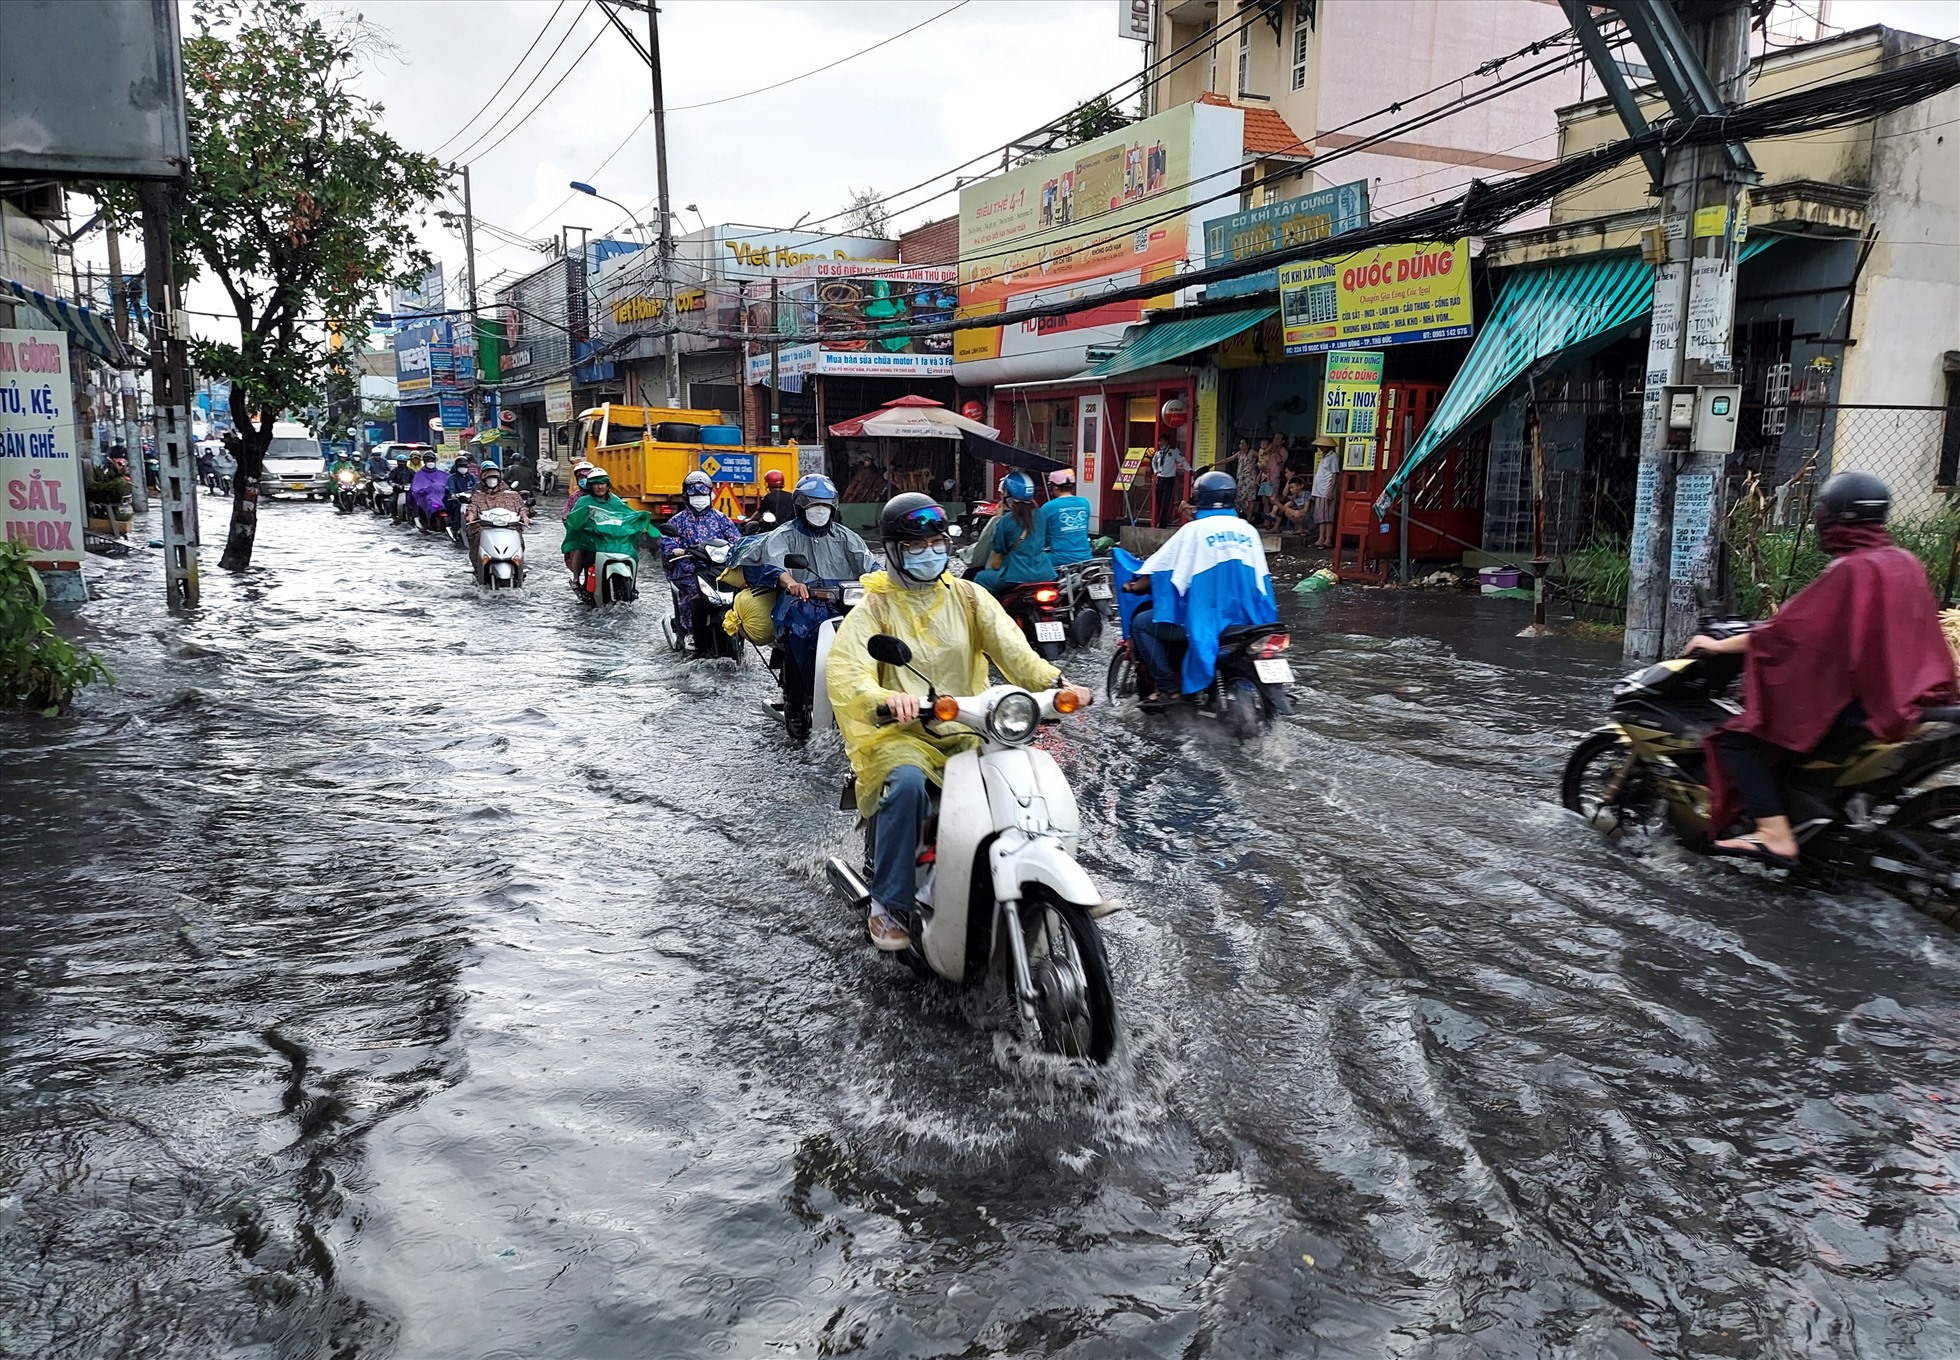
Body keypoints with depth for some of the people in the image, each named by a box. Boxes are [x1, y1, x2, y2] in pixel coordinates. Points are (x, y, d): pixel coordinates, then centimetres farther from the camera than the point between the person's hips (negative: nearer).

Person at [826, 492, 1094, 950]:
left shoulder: (968, 597, 11)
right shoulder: (875, 607, 1)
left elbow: (1010, 647, -3)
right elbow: (842, 670, -16)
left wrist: (1053, 681, -23)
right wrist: (885, 697, -38)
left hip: (967, 730, 3)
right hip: (901, 732, -3)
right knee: (907, 783, -35)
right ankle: (888, 905, -21)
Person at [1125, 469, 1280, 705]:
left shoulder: (1195, 529, -5)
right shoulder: (1249, 531, 10)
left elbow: (1161, 569, -3)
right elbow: (1261, 577, 14)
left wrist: (1137, 585, 14)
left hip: (1206, 619, -6)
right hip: (1245, 619, 6)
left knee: (1141, 623, 9)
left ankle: (1169, 684, -1)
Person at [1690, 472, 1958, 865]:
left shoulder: (1851, 570, -16)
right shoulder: (1905, 562, 10)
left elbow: (1786, 630, -17)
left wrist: (1718, 645, -8)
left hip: (1858, 706, -9)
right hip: (1907, 696, 10)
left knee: (1735, 739, -12)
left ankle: (1776, 836, -22)